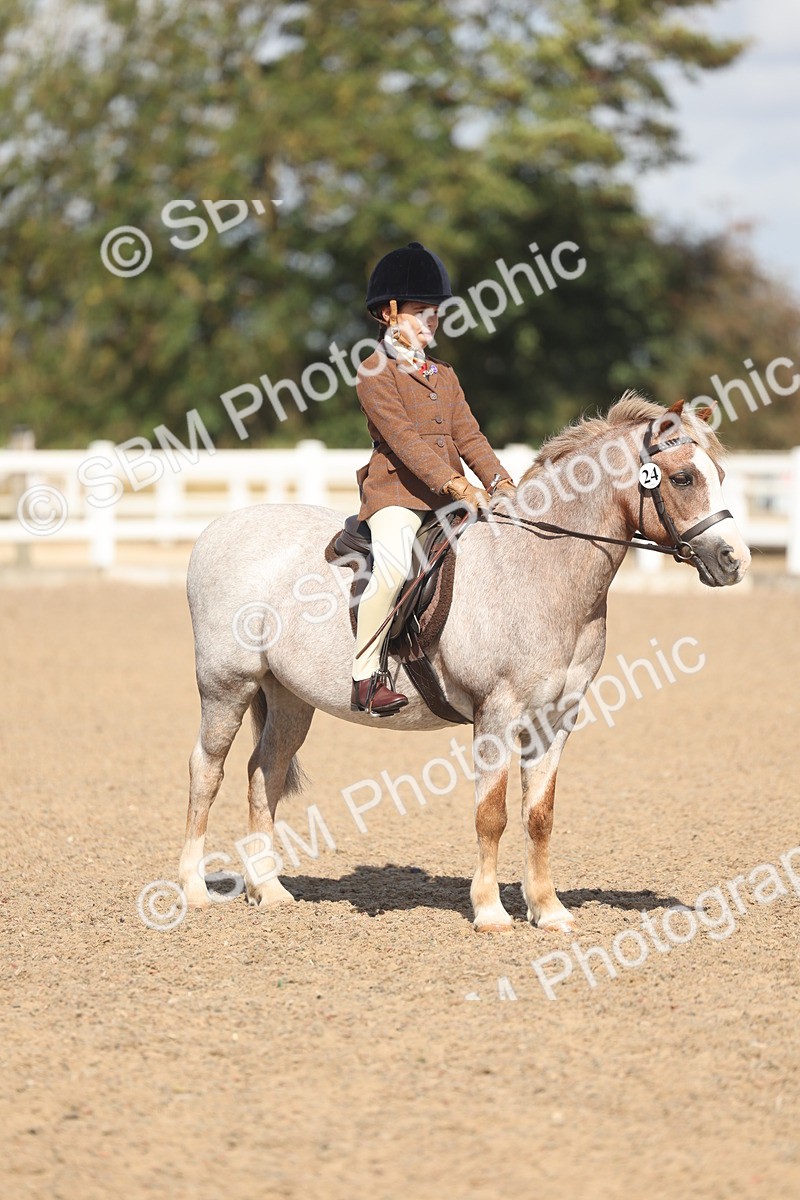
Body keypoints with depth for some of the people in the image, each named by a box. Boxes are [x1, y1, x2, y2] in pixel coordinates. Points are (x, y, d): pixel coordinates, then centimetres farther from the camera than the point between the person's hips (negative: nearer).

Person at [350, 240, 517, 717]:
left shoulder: (444, 375, 21)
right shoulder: (374, 373, -3)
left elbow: (468, 436, 14)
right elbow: (404, 439, -15)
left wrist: (503, 484, -3)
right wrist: (456, 485, -25)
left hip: (451, 496, 8)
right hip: (397, 492, -8)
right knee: (392, 565, -32)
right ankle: (366, 675, -26)